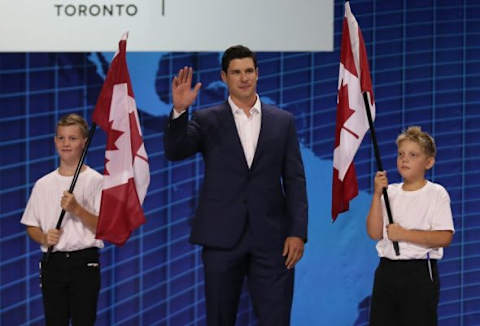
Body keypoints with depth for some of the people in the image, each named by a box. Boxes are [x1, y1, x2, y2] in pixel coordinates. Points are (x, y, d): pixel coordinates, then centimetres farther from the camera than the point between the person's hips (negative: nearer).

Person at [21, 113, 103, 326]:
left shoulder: (96, 181, -2)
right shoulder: (43, 185, 9)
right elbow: (31, 226, 13)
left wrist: (77, 209, -21)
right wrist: (44, 238, -8)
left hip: (84, 262, -3)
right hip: (52, 262, 4)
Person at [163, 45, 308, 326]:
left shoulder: (283, 121, 8)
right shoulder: (207, 120, 6)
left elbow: (295, 180, 6)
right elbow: (175, 152, -10)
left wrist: (298, 232, -3)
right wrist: (180, 110, -26)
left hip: (271, 239, 0)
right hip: (223, 237, 0)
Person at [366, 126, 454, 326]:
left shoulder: (436, 194, -4)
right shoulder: (390, 193, 9)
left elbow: (444, 237, -14)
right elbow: (375, 233, 0)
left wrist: (404, 234, -16)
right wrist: (377, 194, -7)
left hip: (419, 272, -5)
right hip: (387, 270, 5)